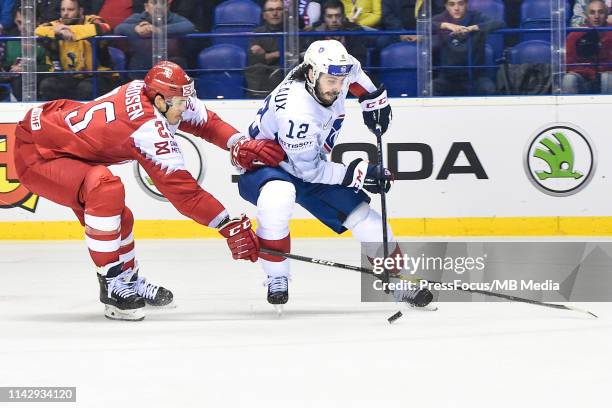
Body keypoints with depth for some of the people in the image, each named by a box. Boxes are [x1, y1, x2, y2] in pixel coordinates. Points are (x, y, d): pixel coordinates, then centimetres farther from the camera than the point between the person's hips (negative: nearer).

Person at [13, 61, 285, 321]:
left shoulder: (150, 91, -8)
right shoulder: (149, 128, -30)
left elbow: (206, 121, 6)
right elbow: (183, 191, -28)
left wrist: (240, 145, -10)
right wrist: (231, 227, -26)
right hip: (35, 154, -10)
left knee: (118, 218, 16)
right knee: (106, 189, -32)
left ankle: (130, 283, 38)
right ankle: (112, 285, -21)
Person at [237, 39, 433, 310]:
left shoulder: (333, 73, -14)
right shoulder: (296, 111, -36)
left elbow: (353, 72, 14)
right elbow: (307, 170, -27)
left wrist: (372, 98, 10)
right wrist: (357, 174, -26)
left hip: (310, 168, 8)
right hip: (263, 164, -8)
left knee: (363, 216, -2)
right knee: (279, 196, -41)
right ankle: (276, 279, -23)